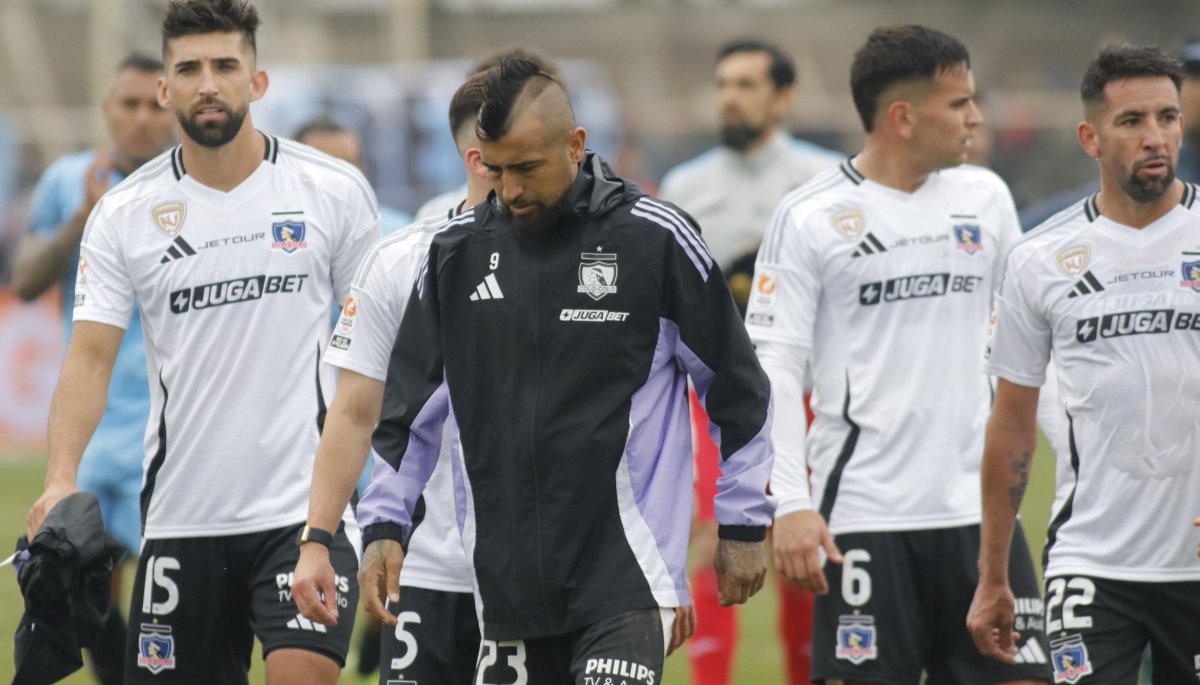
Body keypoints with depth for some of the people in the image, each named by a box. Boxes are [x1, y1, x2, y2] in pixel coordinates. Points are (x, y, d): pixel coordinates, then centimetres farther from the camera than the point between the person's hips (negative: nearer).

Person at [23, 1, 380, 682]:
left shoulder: (335, 191, 0)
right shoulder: (123, 215, 2)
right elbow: (91, 356, -3)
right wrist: (62, 480, -18)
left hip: (305, 506, -2)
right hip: (180, 516, 2)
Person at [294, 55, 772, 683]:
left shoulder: (654, 240, -4)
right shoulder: (455, 250, 6)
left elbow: (737, 388, 4)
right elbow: (409, 405, 15)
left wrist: (743, 523, 5)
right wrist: (384, 523, 7)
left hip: (625, 577, -4)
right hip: (506, 578, 4)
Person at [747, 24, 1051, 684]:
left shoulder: (986, 197, 10)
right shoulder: (810, 218, -5)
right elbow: (772, 368, -6)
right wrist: (790, 504, -15)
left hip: (977, 504, 5)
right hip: (861, 515, -5)